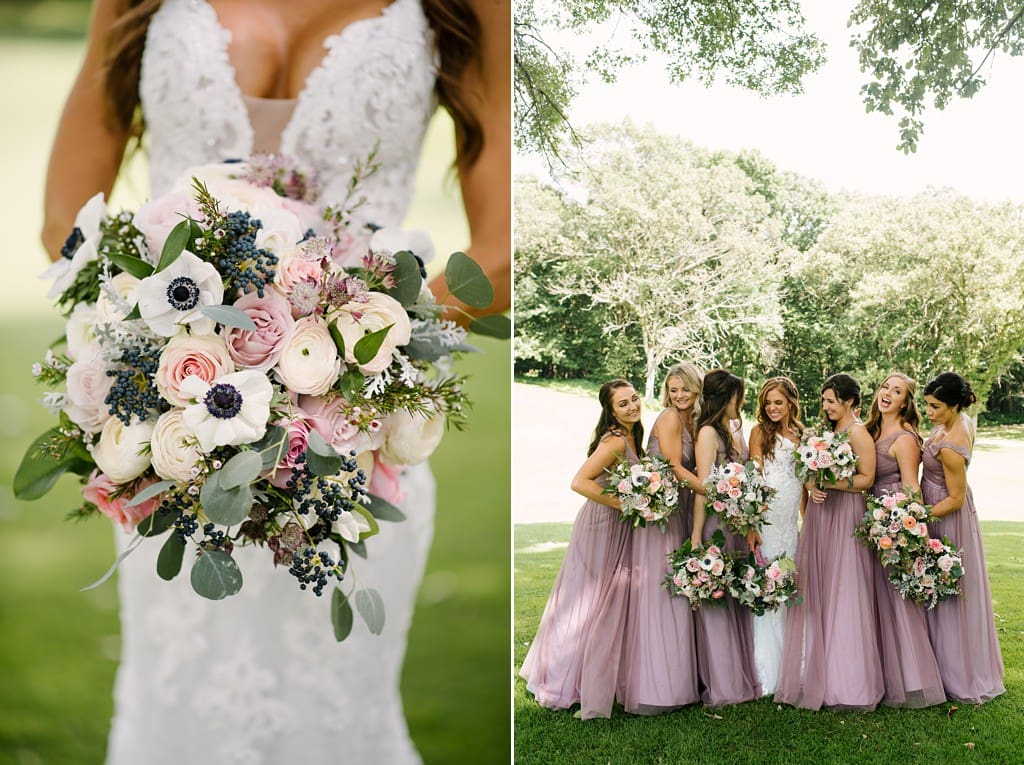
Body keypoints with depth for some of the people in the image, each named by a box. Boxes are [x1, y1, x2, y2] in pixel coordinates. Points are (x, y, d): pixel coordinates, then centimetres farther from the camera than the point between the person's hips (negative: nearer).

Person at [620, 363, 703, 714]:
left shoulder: (689, 421, 14)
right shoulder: (669, 418, -11)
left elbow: (687, 470, 12)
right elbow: (675, 468, -18)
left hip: (678, 512, 9)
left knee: (675, 592, 11)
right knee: (659, 591, -7)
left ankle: (674, 679, 20)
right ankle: (655, 687, -2)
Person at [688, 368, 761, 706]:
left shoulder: (735, 429, 13)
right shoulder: (708, 433, -11)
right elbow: (702, 487, -16)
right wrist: (696, 536, -19)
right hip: (716, 522, -8)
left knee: (737, 599, 13)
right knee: (715, 599, 0)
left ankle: (740, 675, 23)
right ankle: (720, 685, 8)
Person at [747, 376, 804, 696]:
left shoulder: (801, 435, 14)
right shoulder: (760, 432, 1)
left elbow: (804, 482, 19)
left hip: (791, 522, 5)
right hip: (766, 516, -5)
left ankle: (787, 668, 17)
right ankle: (767, 673, -2)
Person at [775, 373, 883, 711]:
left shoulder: (858, 433, -8)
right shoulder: (827, 431, 17)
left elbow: (866, 478, -15)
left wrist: (830, 482, -20)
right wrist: (812, 487, -4)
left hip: (845, 516, -8)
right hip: (819, 516, 8)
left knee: (843, 593, -4)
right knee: (817, 592, 7)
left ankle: (847, 683, 3)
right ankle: (819, 673, 14)